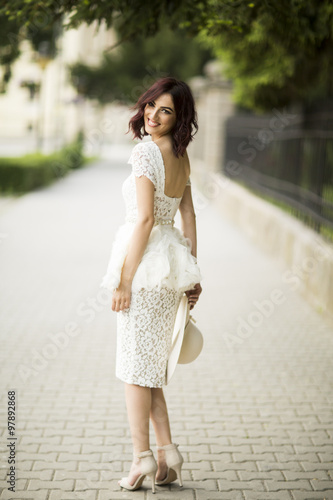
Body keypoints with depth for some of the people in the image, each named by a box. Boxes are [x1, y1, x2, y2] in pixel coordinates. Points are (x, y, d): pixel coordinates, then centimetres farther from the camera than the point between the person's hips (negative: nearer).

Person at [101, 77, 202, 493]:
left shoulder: (145, 151, -15)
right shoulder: (181, 156, 10)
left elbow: (144, 219, -19)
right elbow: (188, 216, 14)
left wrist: (123, 279, -16)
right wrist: (192, 272, 19)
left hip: (145, 263, -8)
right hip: (172, 263, 8)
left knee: (134, 364, 2)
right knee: (152, 363, 15)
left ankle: (142, 457, 6)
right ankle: (167, 452, 15)